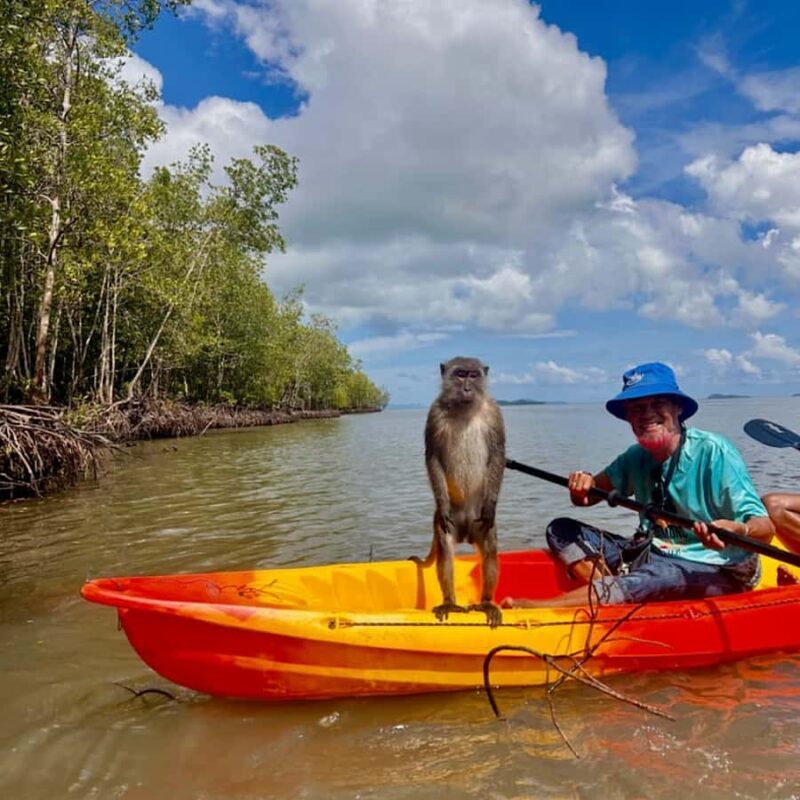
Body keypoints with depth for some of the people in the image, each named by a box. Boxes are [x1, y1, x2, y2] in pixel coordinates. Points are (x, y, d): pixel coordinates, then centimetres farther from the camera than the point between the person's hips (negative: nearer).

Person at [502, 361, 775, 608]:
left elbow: (764, 527, -20)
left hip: (713, 570, -6)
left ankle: (540, 607, -39)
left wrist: (735, 530, -44)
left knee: (651, 577, -40)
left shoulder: (713, 452, -15)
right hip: (653, 553, 7)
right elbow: (587, 497, 5)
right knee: (561, 530, -4)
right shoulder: (636, 457, 2)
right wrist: (582, 484, -19)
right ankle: (618, 599, -24)